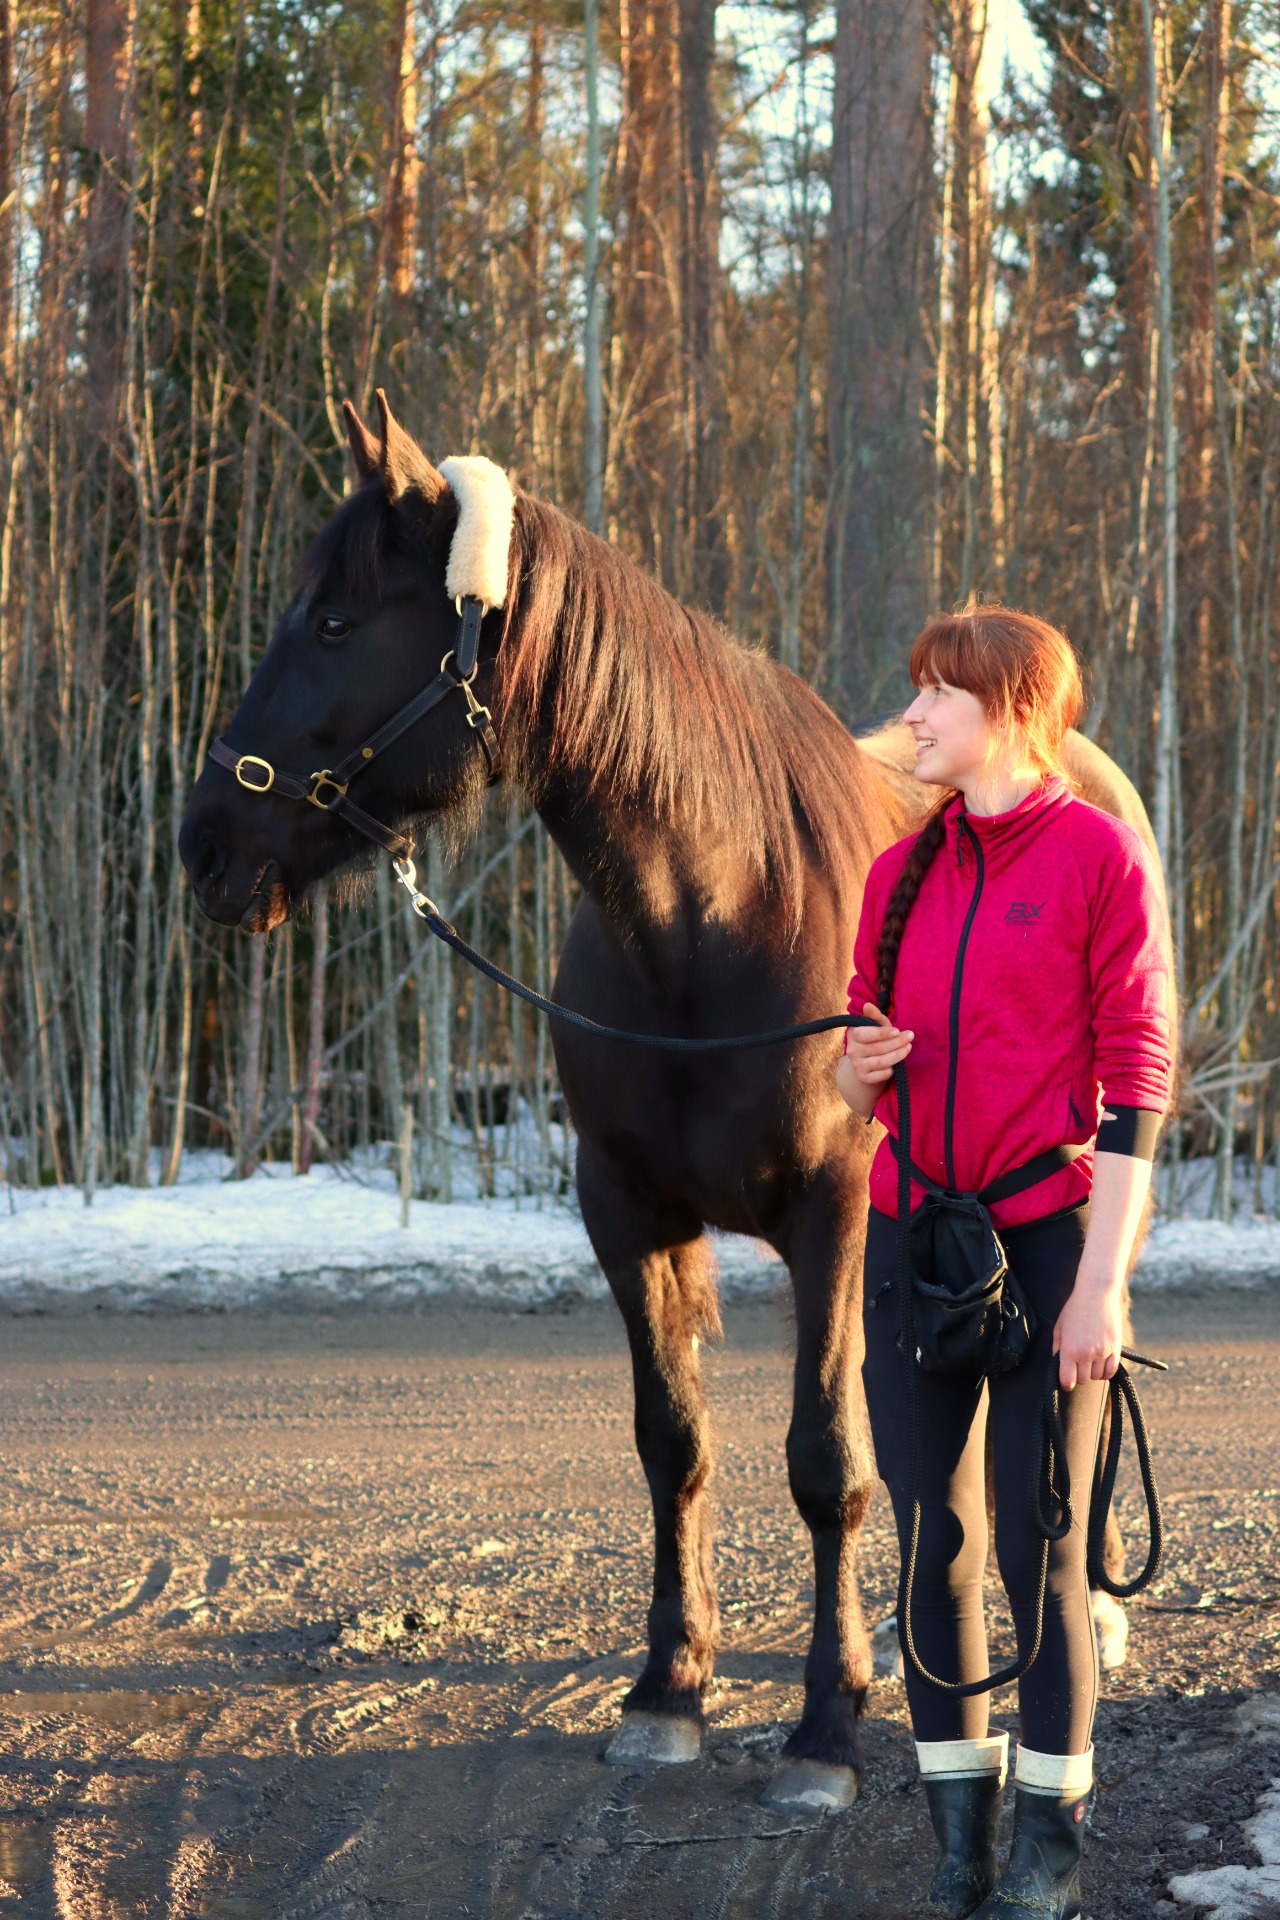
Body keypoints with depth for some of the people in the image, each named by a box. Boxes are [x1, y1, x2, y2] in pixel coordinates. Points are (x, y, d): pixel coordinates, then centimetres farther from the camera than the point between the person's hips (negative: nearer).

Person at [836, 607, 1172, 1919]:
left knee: (1041, 1550, -2)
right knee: (932, 1540, 5)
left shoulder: (1099, 855, -6)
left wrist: (1101, 1282, -14)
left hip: (1048, 1238, -5)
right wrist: (858, 1062, -10)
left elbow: (1134, 1077, -8)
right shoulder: (900, 874, 10)